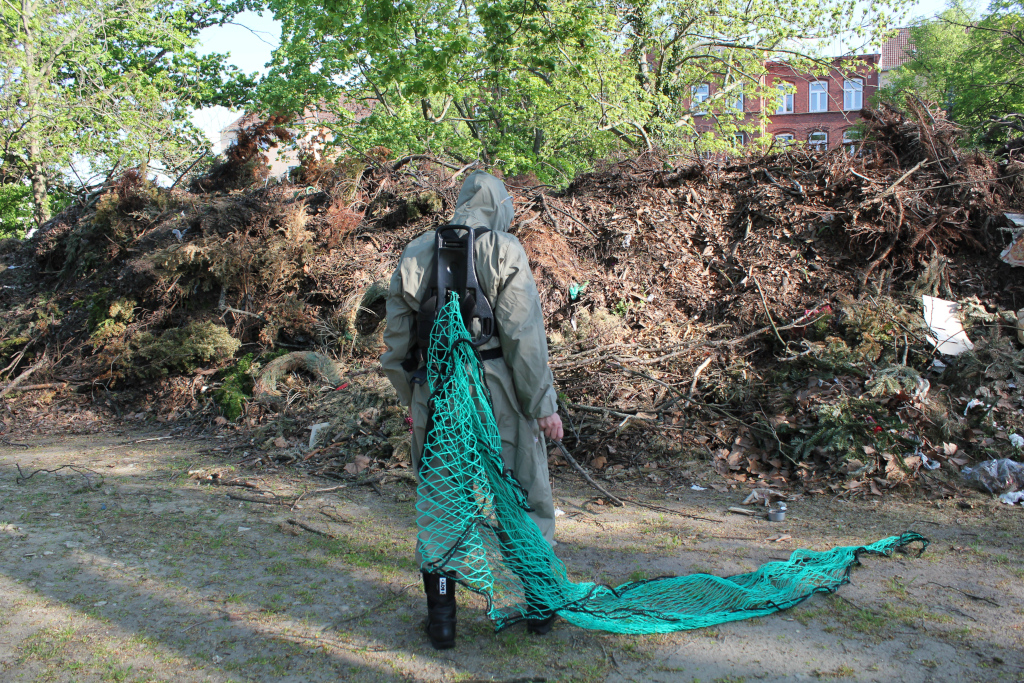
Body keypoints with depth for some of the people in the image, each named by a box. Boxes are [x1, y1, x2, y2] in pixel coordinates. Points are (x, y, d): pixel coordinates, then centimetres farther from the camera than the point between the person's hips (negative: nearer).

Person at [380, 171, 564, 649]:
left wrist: (411, 398, 19)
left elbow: (397, 336, 11)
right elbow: (524, 335, -11)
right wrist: (543, 404, -6)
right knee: (526, 497, 13)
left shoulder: (415, 253, 9)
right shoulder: (504, 250, -5)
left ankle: (441, 617, 20)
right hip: (498, 394, -3)